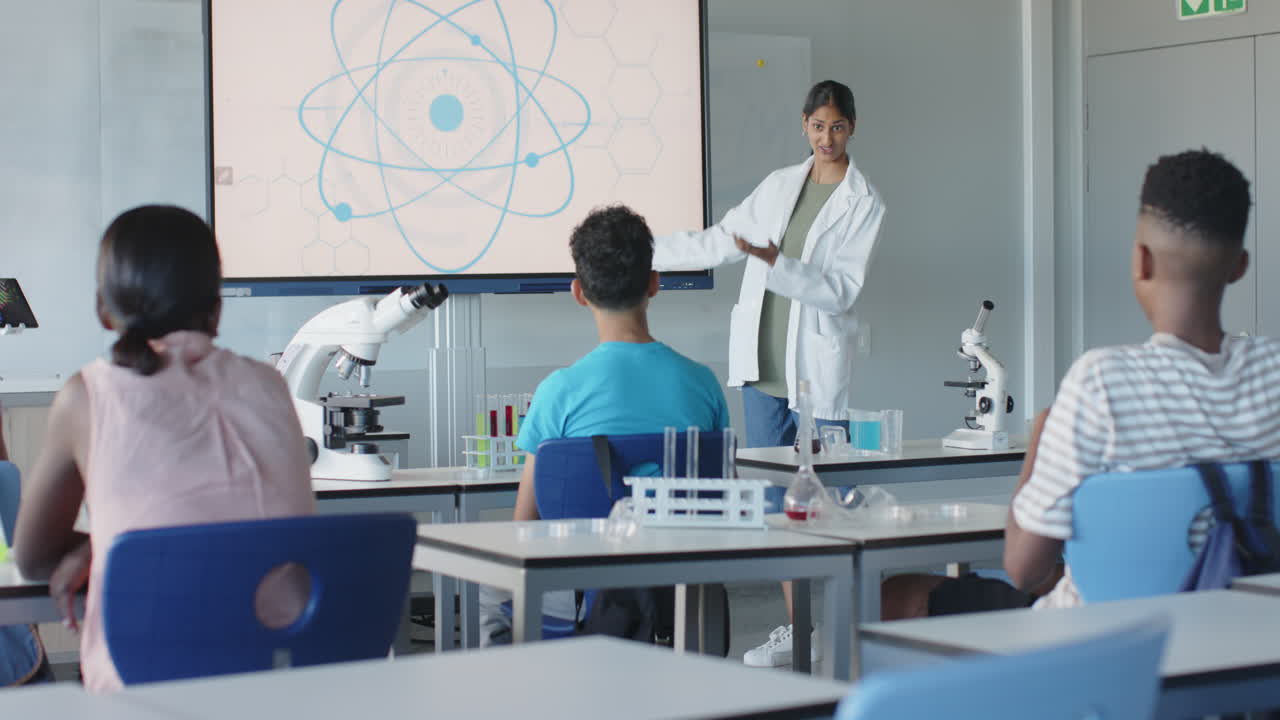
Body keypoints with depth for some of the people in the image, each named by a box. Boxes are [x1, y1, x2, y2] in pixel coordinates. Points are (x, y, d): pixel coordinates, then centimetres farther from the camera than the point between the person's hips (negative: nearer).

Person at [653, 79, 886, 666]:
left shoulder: (864, 204, -1)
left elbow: (842, 289, -10)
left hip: (818, 368, -5)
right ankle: (795, 629, 12)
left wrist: (777, 262, -22)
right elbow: (716, 243, 21)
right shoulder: (779, 185, 13)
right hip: (763, 362, 5)